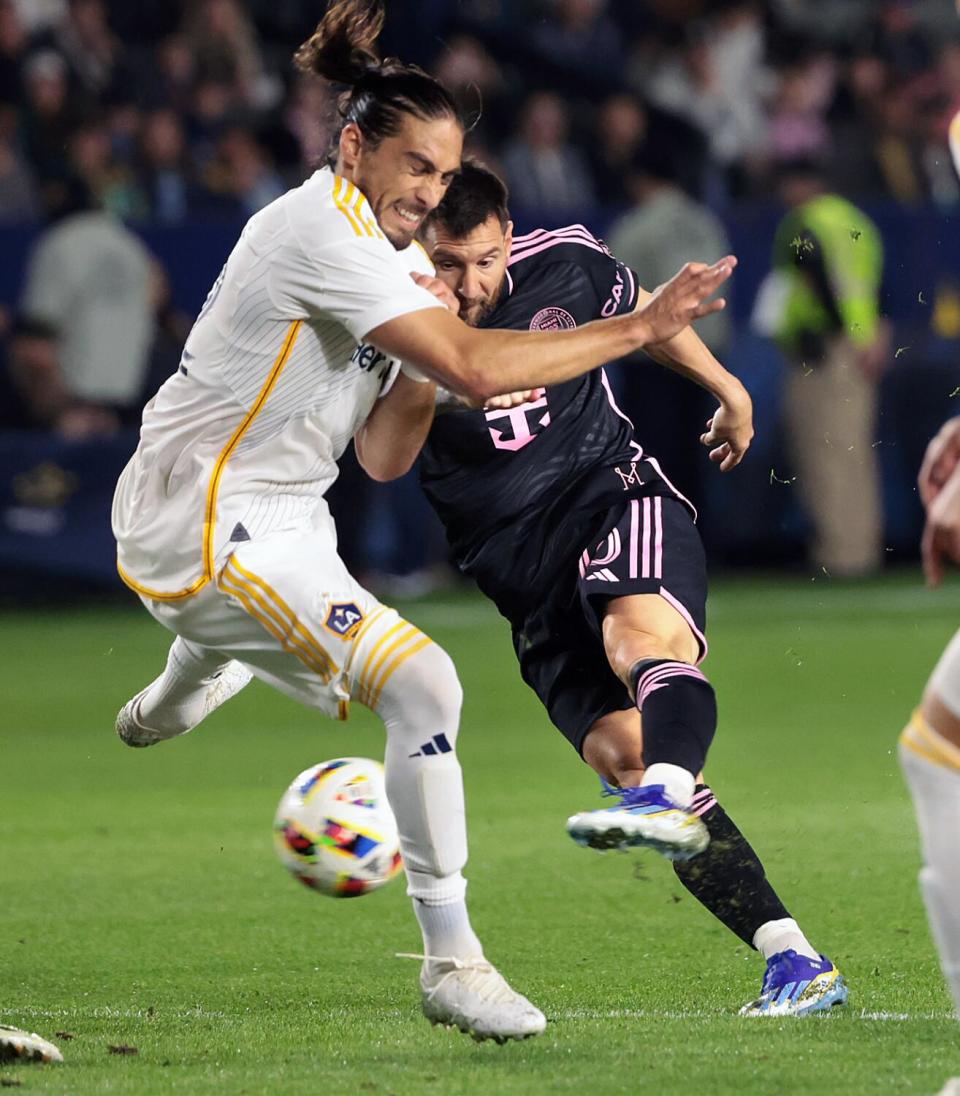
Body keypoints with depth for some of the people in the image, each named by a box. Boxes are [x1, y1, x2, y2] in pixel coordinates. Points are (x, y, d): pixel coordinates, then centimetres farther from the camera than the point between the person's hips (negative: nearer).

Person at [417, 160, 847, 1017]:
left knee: (644, 629, -36)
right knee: (622, 751, -15)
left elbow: (640, 313, 24)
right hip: (526, 575, 1)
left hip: (615, 494, 0)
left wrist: (725, 386, 36)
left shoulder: (563, 264, 1)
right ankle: (794, 962, -17)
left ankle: (668, 798, -66)